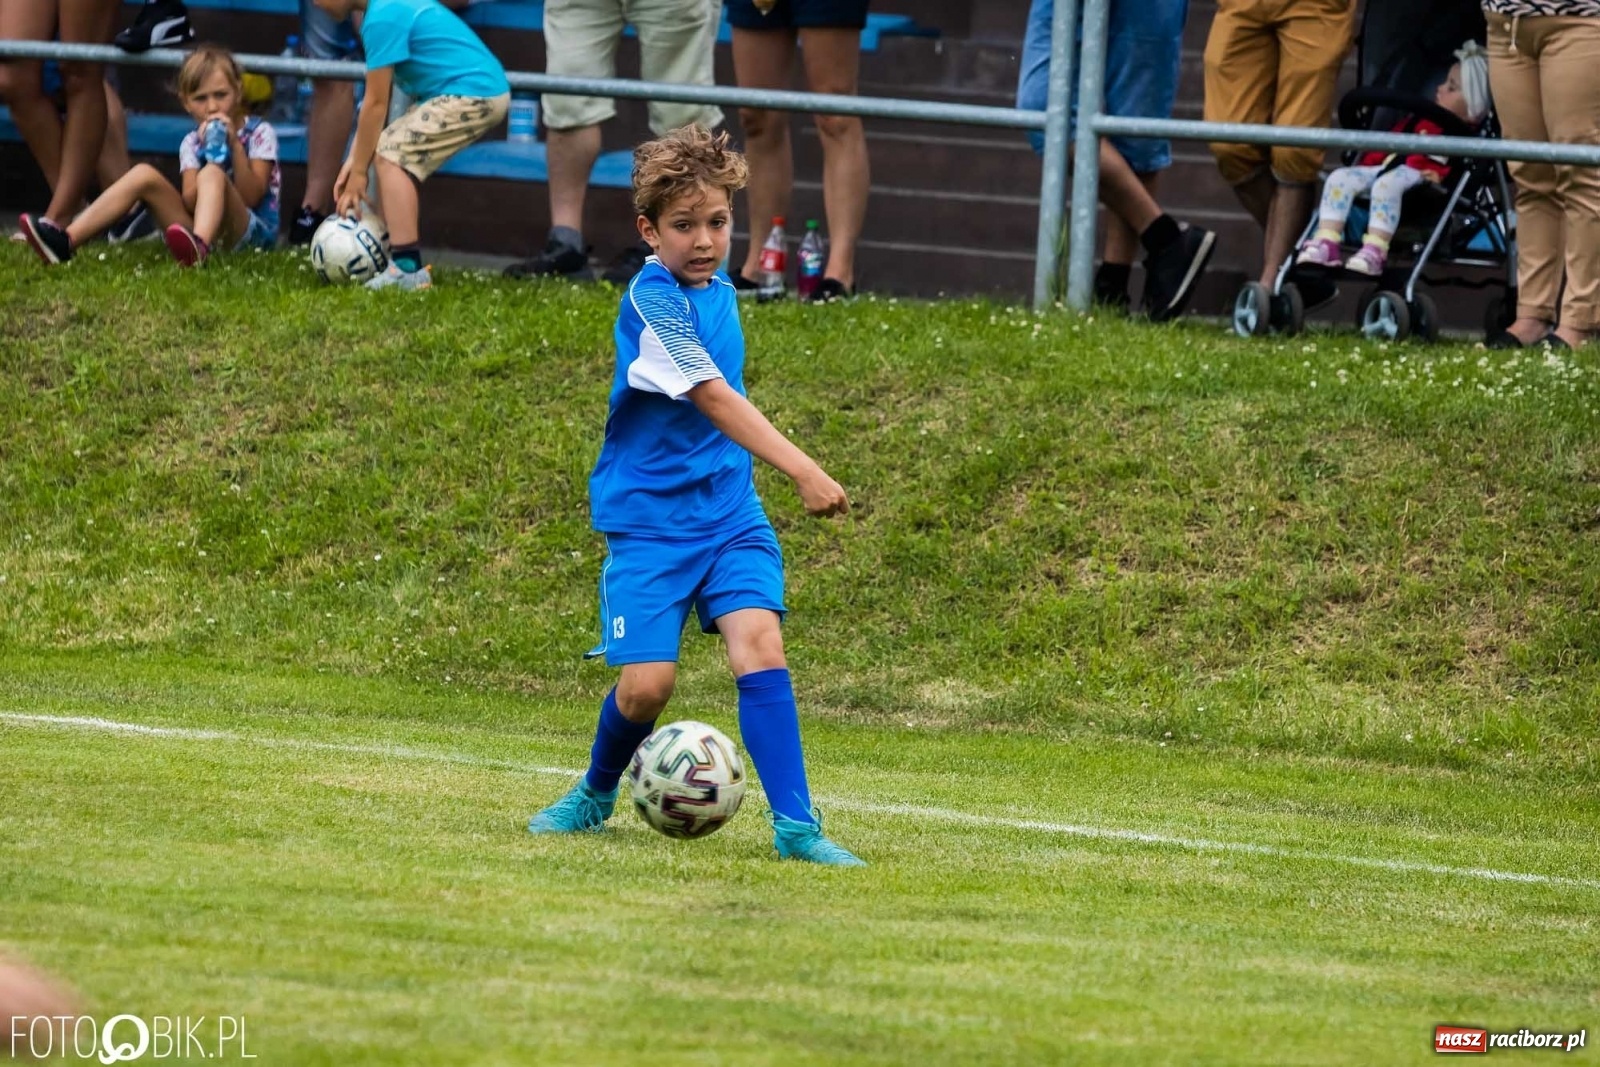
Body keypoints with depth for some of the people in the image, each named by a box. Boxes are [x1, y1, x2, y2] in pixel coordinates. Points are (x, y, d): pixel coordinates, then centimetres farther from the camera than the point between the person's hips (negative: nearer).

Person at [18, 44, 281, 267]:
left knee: (212, 175, -31)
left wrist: (235, 145, -14)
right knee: (144, 175, -11)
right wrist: (209, 153, -16)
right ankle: (65, 240, -27)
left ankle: (199, 247, -64)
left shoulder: (259, 133, 3)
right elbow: (189, 202, -3)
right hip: (198, 228, 4)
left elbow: (249, 198, -7)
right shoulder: (192, 143, 12)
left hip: (253, 232, -4)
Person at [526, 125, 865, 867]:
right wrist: (804, 472, -33)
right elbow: (714, 400, -26)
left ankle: (796, 825, -15)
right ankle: (596, 795, 20)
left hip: (729, 511, 6)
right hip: (649, 518, -5)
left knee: (759, 645, -14)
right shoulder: (652, 300, -16)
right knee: (648, 682, -10)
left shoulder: (717, 289, 8)